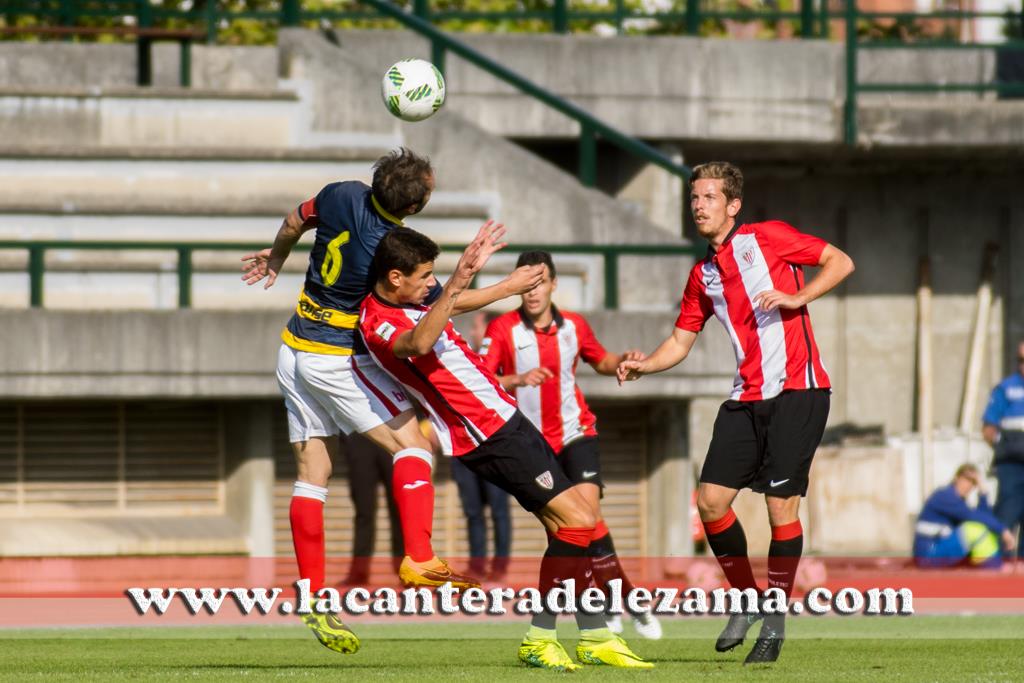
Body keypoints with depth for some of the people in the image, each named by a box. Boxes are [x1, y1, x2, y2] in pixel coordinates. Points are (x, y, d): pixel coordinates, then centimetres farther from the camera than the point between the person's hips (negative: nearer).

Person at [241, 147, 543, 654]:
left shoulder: (343, 196, -6)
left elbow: (294, 223, 15)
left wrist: (275, 258, 37)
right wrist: (508, 288, 5)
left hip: (295, 349, 7)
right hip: (337, 360, -7)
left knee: (312, 474, 7)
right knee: (412, 444, -4)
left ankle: (313, 599, 6)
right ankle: (418, 560, -18)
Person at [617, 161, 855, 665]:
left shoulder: (768, 238, -1)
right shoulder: (702, 275, 16)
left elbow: (840, 262, -3)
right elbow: (680, 342, 19)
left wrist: (796, 298, -16)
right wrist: (640, 366, 0)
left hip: (796, 389, -6)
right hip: (746, 397, 6)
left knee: (780, 503, -9)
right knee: (711, 500, -2)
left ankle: (775, 622, 2)